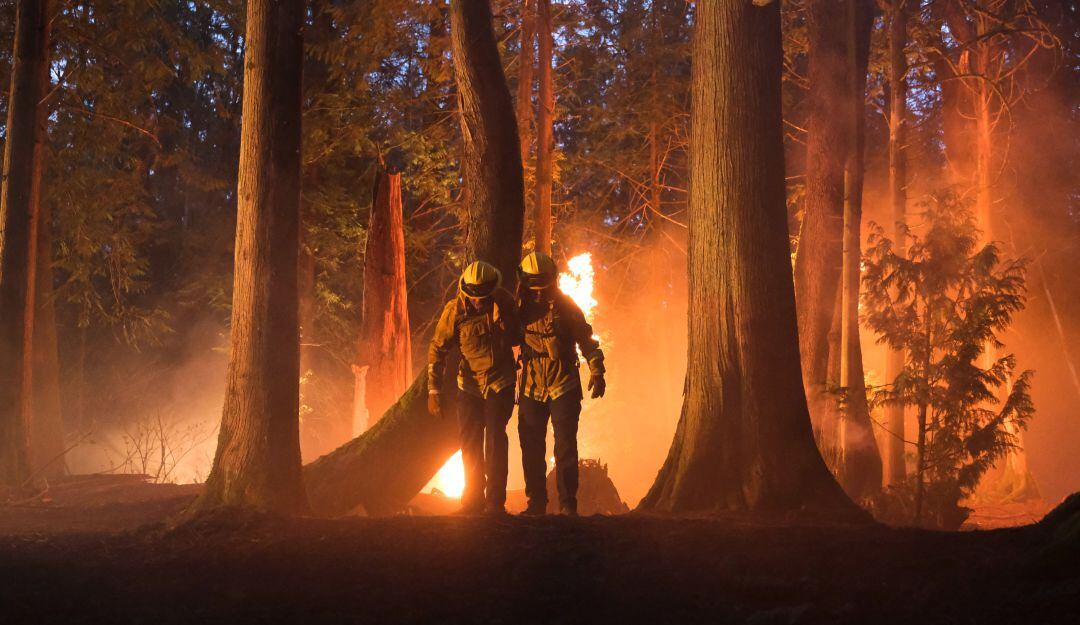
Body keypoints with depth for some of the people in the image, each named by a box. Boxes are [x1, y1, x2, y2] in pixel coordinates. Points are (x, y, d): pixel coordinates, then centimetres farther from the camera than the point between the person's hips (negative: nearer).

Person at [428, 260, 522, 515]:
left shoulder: (505, 301, -8)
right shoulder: (455, 310, -13)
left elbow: (517, 338, 10)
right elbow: (437, 350, -7)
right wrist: (433, 390, -11)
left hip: (500, 382, -1)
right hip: (470, 384, 1)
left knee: (495, 438, -13)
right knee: (470, 444, 6)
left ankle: (495, 502, -8)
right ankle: (473, 502, 19)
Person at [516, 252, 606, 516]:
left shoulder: (565, 306, -3)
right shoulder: (520, 306, 3)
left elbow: (586, 339, 0)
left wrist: (596, 371, -6)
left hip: (564, 386, -2)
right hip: (531, 388, 2)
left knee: (565, 446, -6)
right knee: (531, 448, 6)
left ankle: (568, 504, -1)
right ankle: (536, 503, 16)